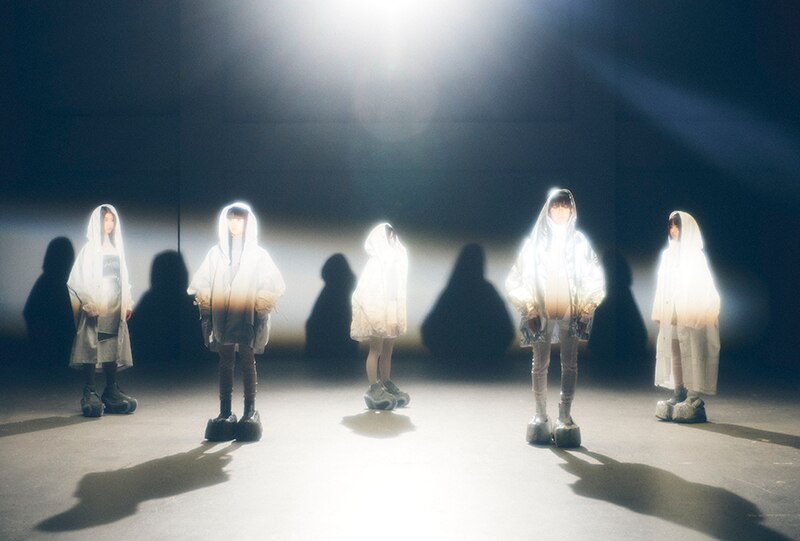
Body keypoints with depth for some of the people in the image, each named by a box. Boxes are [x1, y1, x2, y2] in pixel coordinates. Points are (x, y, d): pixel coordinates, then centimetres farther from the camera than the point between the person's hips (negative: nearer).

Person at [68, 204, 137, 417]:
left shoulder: (117, 248, 13)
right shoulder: (89, 249, -4)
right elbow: (78, 280, -9)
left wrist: (128, 303, 10)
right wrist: (88, 305, -16)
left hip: (115, 309, 6)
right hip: (96, 310, -5)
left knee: (113, 349, 7)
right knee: (92, 349, -5)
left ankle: (111, 392, 13)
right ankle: (89, 394, -2)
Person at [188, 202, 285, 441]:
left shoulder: (258, 254, 3)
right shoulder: (216, 253, 7)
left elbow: (271, 286, 1)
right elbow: (202, 284, 9)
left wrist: (261, 308, -7)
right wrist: (206, 310, 1)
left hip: (248, 318, -2)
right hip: (223, 318, 2)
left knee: (248, 363, 2)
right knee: (225, 363, 5)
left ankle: (250, 412, 6)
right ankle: (225, 412, 9)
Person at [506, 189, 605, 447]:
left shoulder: (579, 241, 5)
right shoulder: (535, 241, 3)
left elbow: (594, 279, 8)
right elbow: (519, 277, 3)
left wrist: (584, 309, 0)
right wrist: (529, 310, -3)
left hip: (570, 311, 1)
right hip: (541, 311, 0)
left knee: (569, 364, 0)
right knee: (540, 364, 3)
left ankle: (565, 416, 5)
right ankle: (540, 416, 10)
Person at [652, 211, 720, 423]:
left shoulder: (694, 255, -3)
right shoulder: (668, 254, 13)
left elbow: (702, 286, -7)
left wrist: (684, 314, -15)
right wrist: (659, 313, 10)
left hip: (689, 315, -6)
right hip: (671, 314, 6)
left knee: (689, 353, -7)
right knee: (673, 352, 4)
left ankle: (693, 398, -5)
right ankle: (678, 395, 8)